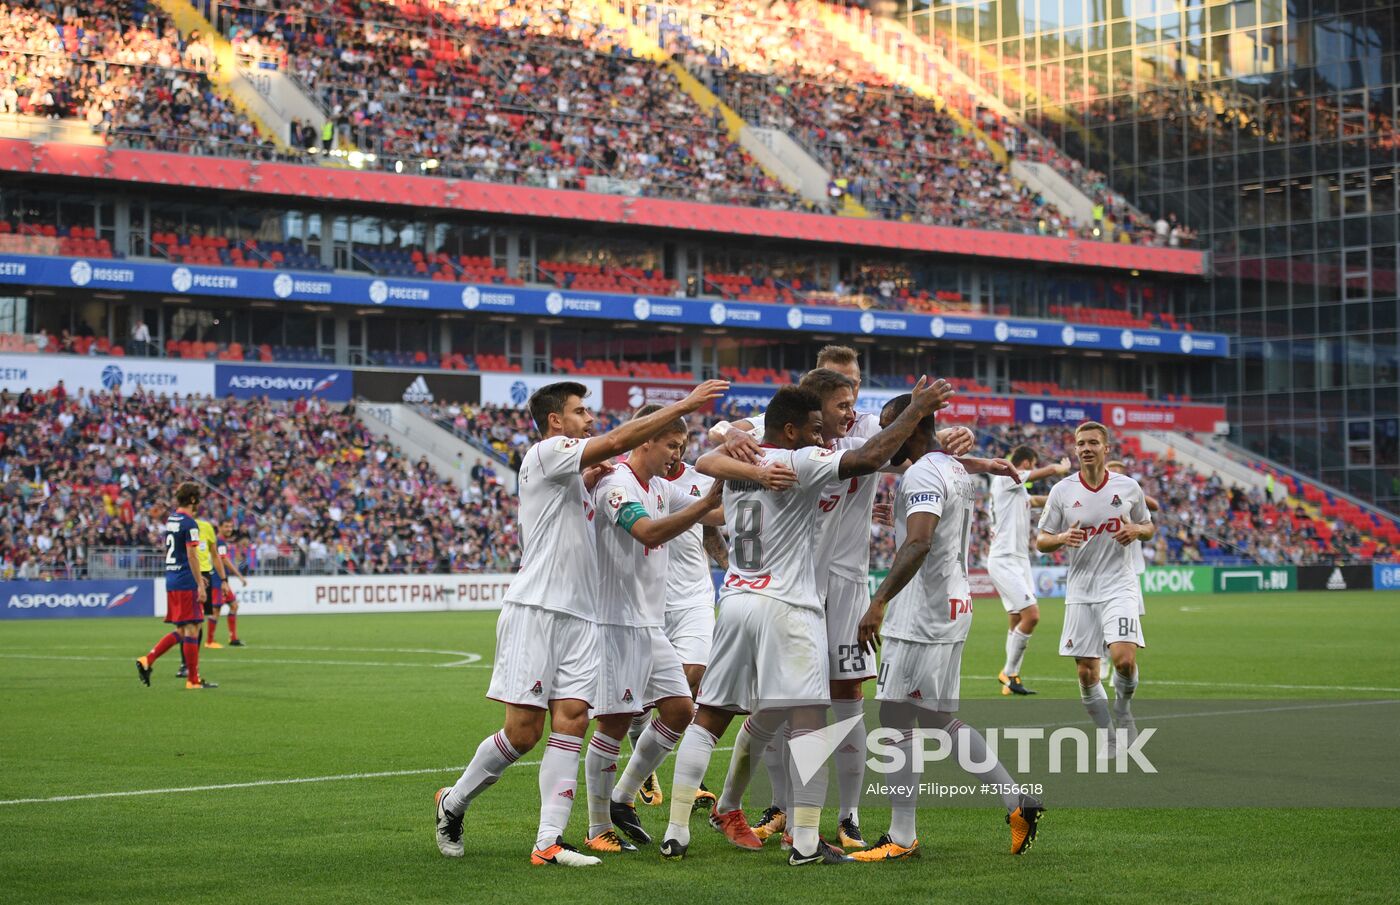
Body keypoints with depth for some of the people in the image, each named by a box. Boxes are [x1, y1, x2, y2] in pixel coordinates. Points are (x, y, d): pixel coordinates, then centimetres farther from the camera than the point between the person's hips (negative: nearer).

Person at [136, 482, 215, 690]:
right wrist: (200, 585, -16)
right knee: (192, 629, -3)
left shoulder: (170, 519, 14)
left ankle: (147, 661, 6)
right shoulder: (189, 523, -13)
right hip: (186, 584, -9)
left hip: (171, 580, 9)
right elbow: (192, 556, -17)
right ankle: (193, 680, 0)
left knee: (181, 631, 15)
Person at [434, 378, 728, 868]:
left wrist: (588, 483, 16)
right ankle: (453, 802, 13)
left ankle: (548, 841, -10)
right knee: (523, 730, -8)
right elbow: (615, 442, -16)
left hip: (579, 616, 8)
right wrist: (684, 405, -15)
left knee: (572, 721, -6)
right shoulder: (545, 453, -4)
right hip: (535, 608, -8)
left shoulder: (571, 474, 23)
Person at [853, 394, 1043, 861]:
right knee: (940, 721, 16)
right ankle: (1017, 803, 14)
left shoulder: (923, 475, -16)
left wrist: (879, 601, -36)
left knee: (897, 719, -4)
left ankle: (901, 839, 0)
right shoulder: (956, 470, 16)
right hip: (953, 608, 10)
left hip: (921, 614, -10)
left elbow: (918, 544, -30)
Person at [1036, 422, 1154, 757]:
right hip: (1080, 590, 1)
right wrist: (1062, 538, -16)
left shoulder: (1128, 487, 2)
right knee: (1086, 673, 2)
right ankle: (1108, 738, 20)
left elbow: (1149, 526, 16)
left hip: (1119, 585, -1)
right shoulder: (1062, 491, 0)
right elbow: (1041, 541, 5)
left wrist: (1136, 531, -7)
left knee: (1124, 659, -21)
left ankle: (1123, 707, 11)